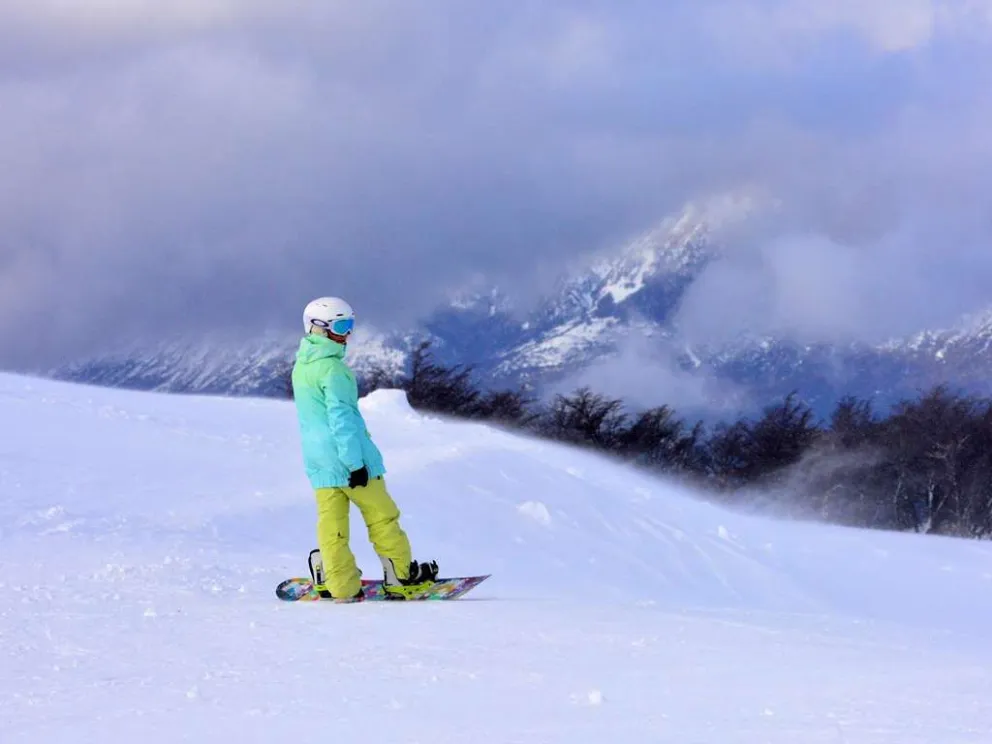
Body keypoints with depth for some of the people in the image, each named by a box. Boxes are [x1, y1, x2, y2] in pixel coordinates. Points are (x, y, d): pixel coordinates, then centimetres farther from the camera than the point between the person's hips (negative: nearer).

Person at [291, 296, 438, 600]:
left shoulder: (301, 367, 12)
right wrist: (355, 462, -20)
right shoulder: (333, 369, -17)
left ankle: (340, 585, 0)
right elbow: (342, 418, -21)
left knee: (331, 521, 5)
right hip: (348, 456, -8)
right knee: (381, 516, 5)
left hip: (317, 461, 8)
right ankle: (400, 576, 11)